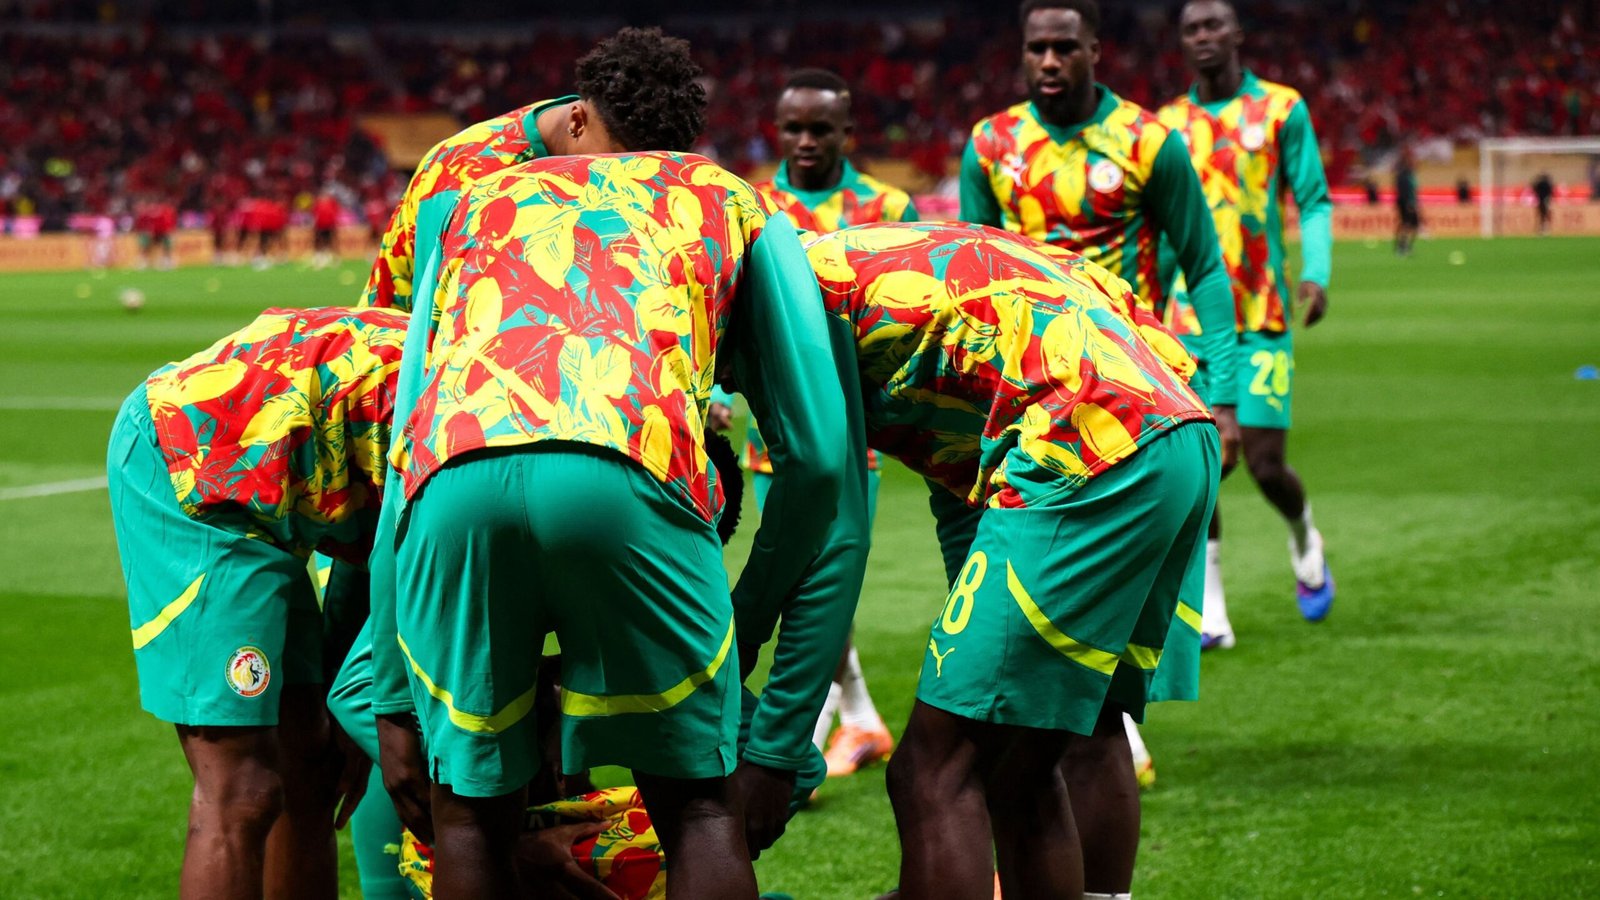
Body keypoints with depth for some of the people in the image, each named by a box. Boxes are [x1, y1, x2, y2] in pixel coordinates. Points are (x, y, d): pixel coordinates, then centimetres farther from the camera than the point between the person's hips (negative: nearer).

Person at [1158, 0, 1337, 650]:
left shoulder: (1280, 109, 3)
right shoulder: (1166, 126, 10)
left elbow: (1313, 201, 3)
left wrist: (1316, 273, -13)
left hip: (1262, 316, -2)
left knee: (1265, 462, -6)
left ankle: (1304, 537, 28)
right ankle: (1209, 612, 1)